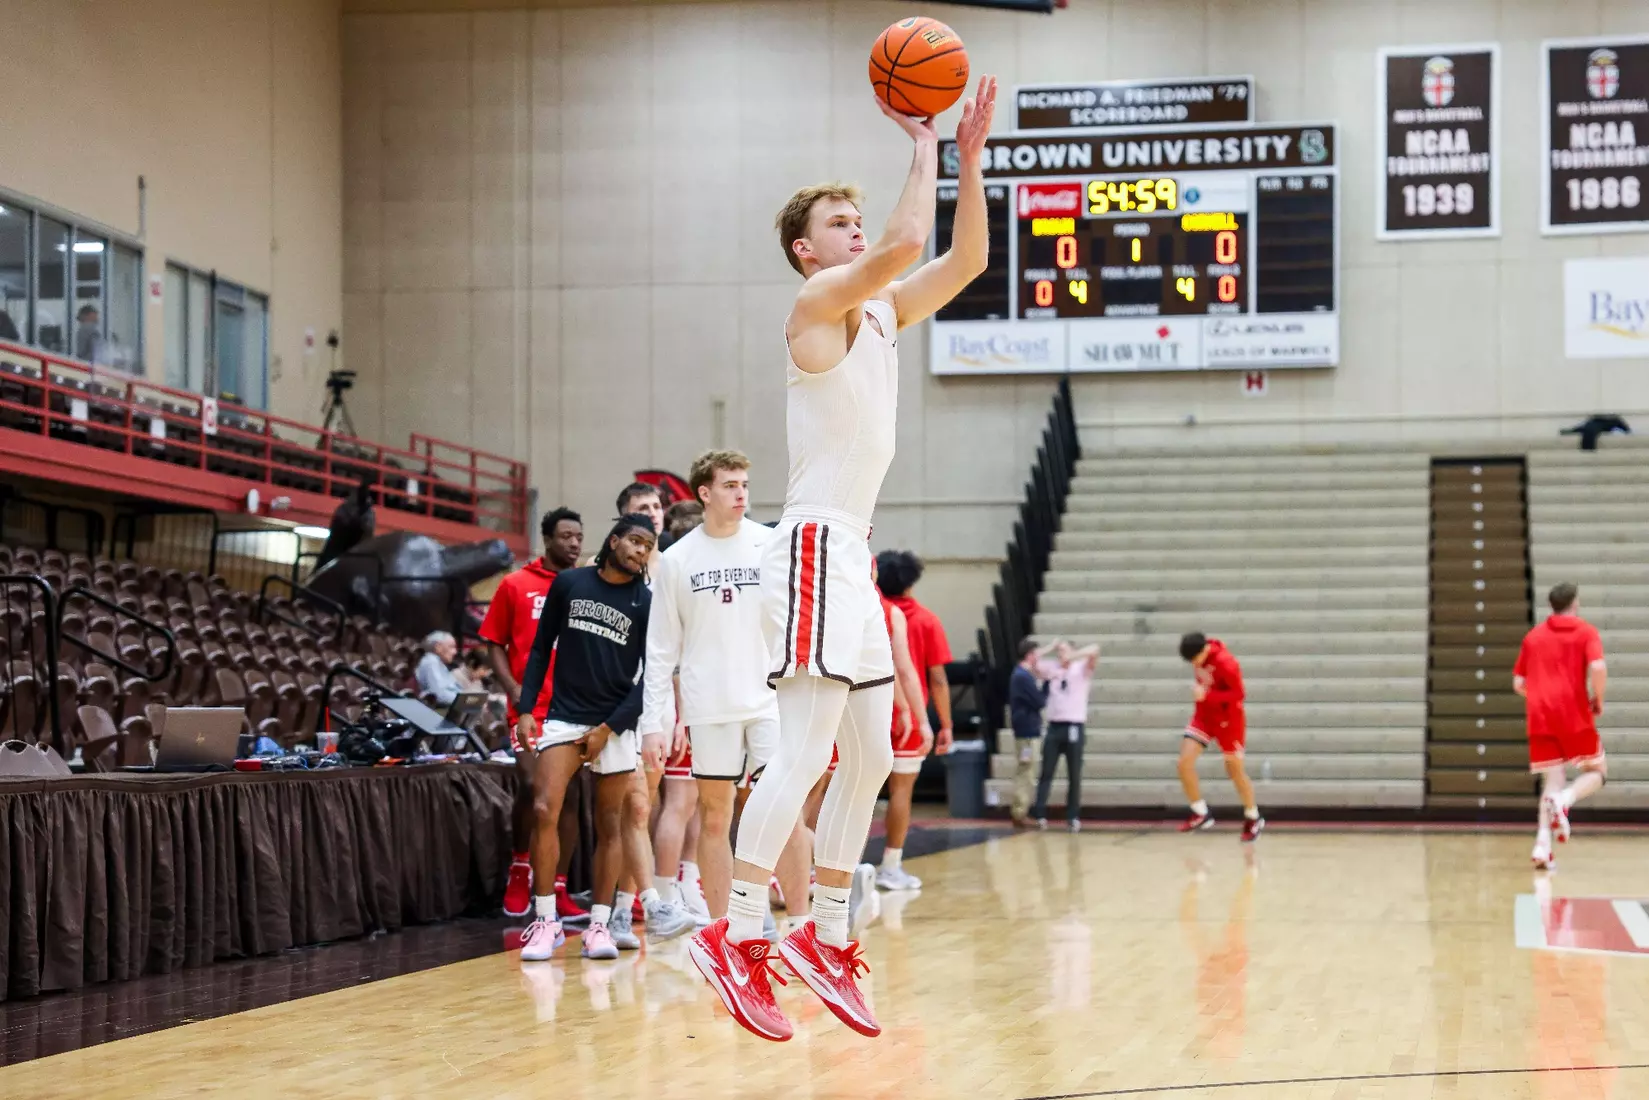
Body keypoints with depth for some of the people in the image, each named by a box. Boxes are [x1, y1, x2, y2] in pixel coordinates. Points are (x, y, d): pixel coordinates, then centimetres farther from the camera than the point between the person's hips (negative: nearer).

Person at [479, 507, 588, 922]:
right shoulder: (515, 585, 4)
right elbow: (494, 644, 6)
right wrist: (513, 689, -7)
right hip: (531, 707, -3)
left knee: (569, 795, 3)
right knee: (533, 785, -14)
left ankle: (558, 890, 10)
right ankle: (520, 870, 10)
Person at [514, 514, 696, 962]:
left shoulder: (647, 604, 0)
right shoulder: (568, 583, 4)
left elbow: (651, 677, -1)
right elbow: (541, 648, 10)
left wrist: (608, 729, -8)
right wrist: (525, 709, 2)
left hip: (614, 726, 0)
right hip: (564, 716, 0)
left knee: (611, 825, 2)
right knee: (544, 811, -13)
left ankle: (600, 924, 11)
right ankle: (546, 921, -4)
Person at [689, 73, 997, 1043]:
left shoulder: (882, 310, 17)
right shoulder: (819, 301, -7)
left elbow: (965, 260, 16)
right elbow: (908, 243, -23)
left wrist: (970, 157, 7)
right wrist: (924, 146, -11)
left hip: (853, 557, 10)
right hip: (817, 548, -10)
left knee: (869, 759, 10)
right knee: (805, 751, -16)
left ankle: (825, 937, 16)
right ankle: (737, 937, -17)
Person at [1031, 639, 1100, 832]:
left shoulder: (1082, 669, 3)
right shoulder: (1051, 669, 12)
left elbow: (1094, 651, -13)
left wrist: (1072, 657, -19)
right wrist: (1051, 648, 3)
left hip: (1075, 727, -2)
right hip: (1054, 726, 2)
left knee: (1074, 775, 3)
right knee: (1046, 773, -1)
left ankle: (1073, 817, 9)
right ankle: (1040, 816, -3)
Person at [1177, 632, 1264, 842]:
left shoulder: (1225, 663, -25)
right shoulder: (1198, 657, -4)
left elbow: (1238, 694, -24)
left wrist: (1206, 695, -32)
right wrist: (1198, 690, 2)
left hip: (1228, 719, -6)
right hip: (1204, 714, 6)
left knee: (1235, 770, 5)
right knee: (1185, 760, -10)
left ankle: (1253, 819, 25)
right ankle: (1201, 814, 4)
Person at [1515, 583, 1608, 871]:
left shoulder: (1533, 636, 16)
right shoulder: (1586, 631, 3)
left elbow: (1518, 683, 14)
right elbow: (1598, 668, -15)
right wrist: (1598, 700, 0)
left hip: (1539, 717, 4)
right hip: (1574, 714, -4)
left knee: (1552, 781, 7)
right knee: (1596, 772, 11)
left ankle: (1542, 844, -13)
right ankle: (1564, 800, -21)